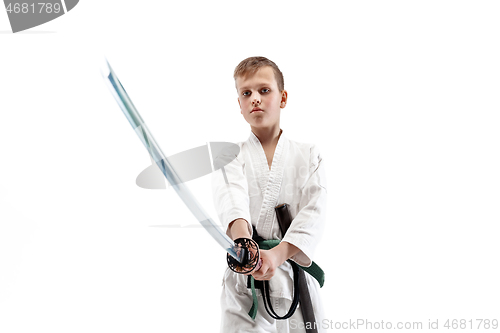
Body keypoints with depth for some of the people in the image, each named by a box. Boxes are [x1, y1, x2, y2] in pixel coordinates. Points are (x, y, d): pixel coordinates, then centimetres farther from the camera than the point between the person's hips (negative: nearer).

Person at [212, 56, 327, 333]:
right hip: (245, 287, -1)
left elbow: (314, 213, -7)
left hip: (299, 285, 1)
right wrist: (244, 241, -38)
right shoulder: (229, 156, 6)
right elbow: (231, 200, -16)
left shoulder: (308, 156, 7)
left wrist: (278, 254, -26)